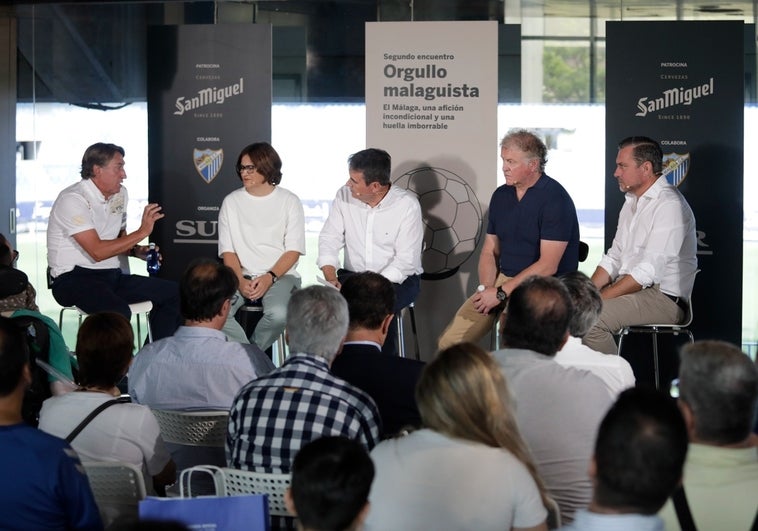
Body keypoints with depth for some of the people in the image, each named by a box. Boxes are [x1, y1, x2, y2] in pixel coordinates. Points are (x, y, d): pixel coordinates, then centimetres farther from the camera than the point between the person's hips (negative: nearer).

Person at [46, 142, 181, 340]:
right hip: (74, 278, -9)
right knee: (118, 312, -37)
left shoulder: (120, 194, 12)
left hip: (112, 276, 9)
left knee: (172, 292, -3)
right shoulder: (72, 200, -15)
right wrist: (142, 232, -20)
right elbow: (97, 252, -23)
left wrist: (136, 250, 4)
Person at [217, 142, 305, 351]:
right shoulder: (231, 202, 11)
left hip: (280, 274, -2)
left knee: (278, 314, -34)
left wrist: (269, 278, -15)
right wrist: (240, 280, -13)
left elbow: (293, 251, 0)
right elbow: (227, 250, 6)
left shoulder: (289, 201, 5)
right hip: (241, 275, 2)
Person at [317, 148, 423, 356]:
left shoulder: (407, 204, -13)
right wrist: (331, 278, -18)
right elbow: (329, 239, 0)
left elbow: (405, 260, -16)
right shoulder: (344, 196, -1)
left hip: (398, 279, -3)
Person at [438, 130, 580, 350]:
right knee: (449, 342, -9)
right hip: (503, 279, 7)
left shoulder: (555, 199, -12)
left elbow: (548, 265, -16)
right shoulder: (501, 195, 12)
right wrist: (486, 288, -4)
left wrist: (501, 293, -15)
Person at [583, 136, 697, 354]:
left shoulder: (669, 205, -14)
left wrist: (601, 297, -19)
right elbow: (613, 258, 18)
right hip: (630, 289, 9)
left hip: (663, 297, -9)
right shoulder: (632, 202, 18)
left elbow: (649, 271, -20)